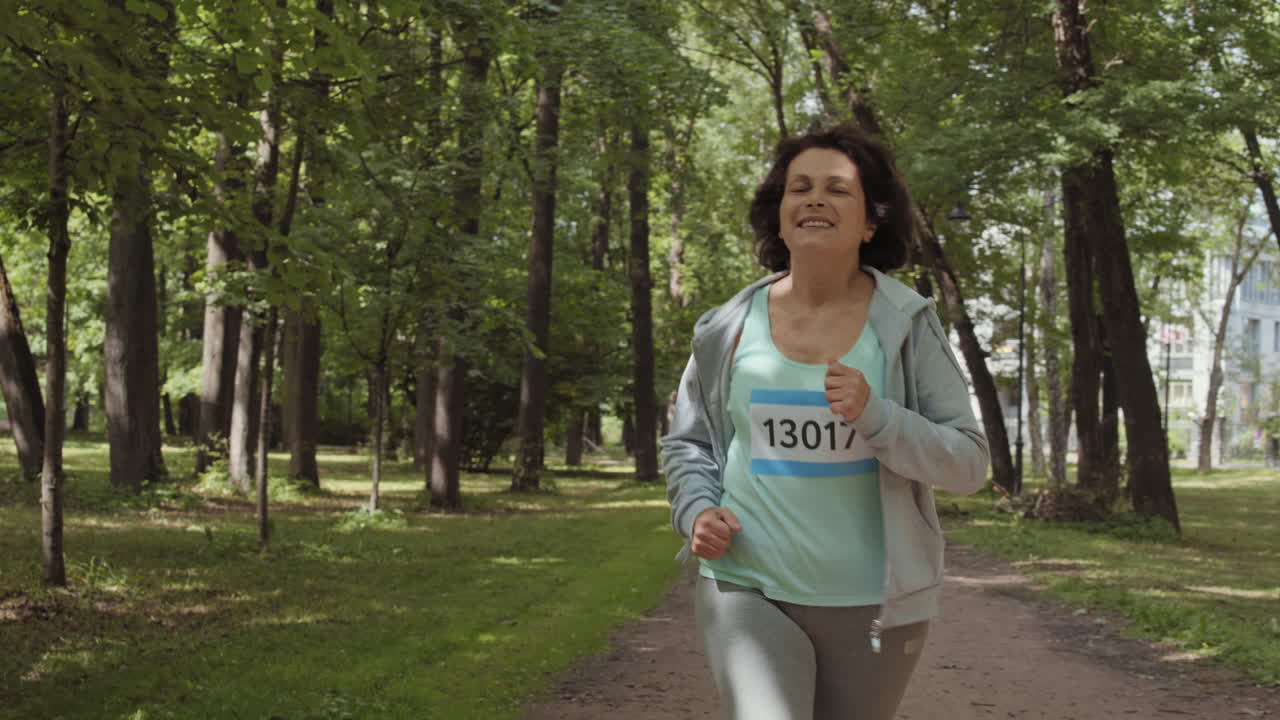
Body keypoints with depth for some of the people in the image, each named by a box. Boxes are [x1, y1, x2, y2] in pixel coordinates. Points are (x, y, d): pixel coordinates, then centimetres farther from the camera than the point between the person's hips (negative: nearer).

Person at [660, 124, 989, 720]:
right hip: (748, 587, -1)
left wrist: (876, 415, -20)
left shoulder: (907, 325, -3)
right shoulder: (730, 328, 0)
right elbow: (687, 442, 14)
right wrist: (697, 511, -6)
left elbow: (968, 463, -5)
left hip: (872, 603, 1)